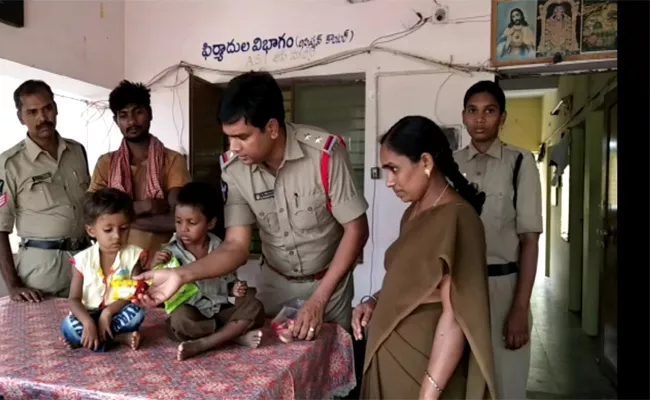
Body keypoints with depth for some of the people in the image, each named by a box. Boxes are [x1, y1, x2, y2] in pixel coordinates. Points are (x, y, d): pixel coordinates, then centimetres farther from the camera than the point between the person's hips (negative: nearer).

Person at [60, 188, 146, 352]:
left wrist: (108, 312, -26)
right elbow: (74, 299, -9)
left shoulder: (133, 255, -8)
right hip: (90, 315, 0)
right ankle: (120, 337, -24)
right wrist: (88, 323, -28)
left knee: (136, 312, -31)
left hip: (118, 314, 0)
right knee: (68, 326, -29)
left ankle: (83, 339, -21)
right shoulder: (83, 259, -6)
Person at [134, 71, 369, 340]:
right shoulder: (234, 168, -17)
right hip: (274, 283, 3)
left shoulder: (324, 153, -28)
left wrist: (318, 300, -23)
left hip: (329, 282, -2)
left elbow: (356, 231, -21)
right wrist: (182, 275, -30)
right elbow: (236, 247, -14)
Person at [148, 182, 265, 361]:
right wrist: (154, 267, -25)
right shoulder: (171, 252, -5)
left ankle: (200, 344, -25)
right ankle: (236, 334, -21)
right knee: (180, 317, -35)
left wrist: (235, 289, -9)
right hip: (190, 315, -3)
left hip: (220, 311, 3)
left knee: (254, 306, -18)